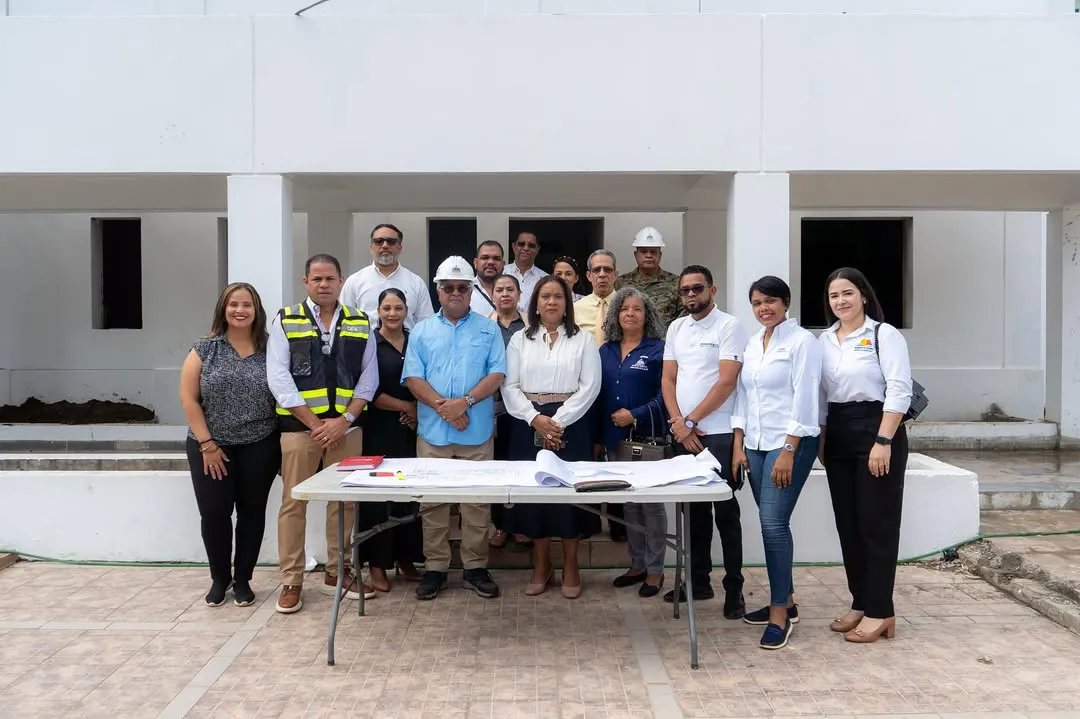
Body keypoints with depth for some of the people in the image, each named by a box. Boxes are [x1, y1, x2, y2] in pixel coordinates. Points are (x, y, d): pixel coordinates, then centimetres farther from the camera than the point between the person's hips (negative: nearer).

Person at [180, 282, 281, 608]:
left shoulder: (270, 350, 0)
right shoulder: (204, 349, -2)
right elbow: (189, 399, -4)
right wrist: (207, 444, -8)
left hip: (259, 448, 1)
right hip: (211, 447, -1)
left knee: (252, 513, 7)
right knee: (214, 514, 1)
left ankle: (243, 580, 22)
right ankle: (219, 578, 23)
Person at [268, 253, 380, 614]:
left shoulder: (360, 323, 8)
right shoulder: (285, 321, 2)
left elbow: (369, 377, 4)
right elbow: (278, 378, -6)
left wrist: (344, 420, -9)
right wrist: (315, 423, -12)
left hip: (346, 426, 2)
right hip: (299, 425, -2)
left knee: (343, 501, 9)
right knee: (294, 503, 3)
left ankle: (337, 573, 23)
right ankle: (291, 581, 13)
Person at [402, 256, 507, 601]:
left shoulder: (488, 329, 7)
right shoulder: (422, 331, 9)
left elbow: (497, 374, -2)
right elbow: (413, 378, 0)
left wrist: (465, 401, -15)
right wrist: (442, 405, -15)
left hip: (477, 431, -1)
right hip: (433, 430, 1)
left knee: (477, 501, 4)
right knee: (432, 502, 6)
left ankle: (475, 568, 15)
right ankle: (435, 568, 17)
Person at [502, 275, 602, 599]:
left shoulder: (582, 340, 4)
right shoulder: (520, 340, 8)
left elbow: (589, 386, -4)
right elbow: (510, 386, 1)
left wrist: (558, 421, -13)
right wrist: (535, 418, -13)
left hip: (570, 425, -1)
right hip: (529, 425, 2)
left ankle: (571, 566, 14)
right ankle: (541, 565, 17)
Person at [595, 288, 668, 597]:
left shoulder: (658, 350, -4)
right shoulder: (606, 351, 10)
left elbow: (665, 395, -9)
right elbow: (600, 395, 12)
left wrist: (635, 416, -19)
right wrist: (598, 437, 10)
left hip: (648, 438, -5)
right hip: (615, 438, 5)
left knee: (651, 503, 1)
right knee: (627, 503, 13)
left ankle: (655, 570, 13)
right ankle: (637, 564, 26)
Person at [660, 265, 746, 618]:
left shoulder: (729, 326, -6)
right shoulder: (676, 328, 12)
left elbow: (726, 382, -13)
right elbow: (668, 380, 10)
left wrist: (690, 421, -11)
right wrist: (679, 423, -5)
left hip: (719, 434, -6)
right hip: (683, 433, 6)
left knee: (725, 512, 0)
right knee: (694, 509, 13)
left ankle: (734, 588, 10)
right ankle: (698, 581, 24)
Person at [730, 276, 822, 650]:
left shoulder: (802, 341, -7)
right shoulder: (752, 344, 13)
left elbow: (805, 399, -13)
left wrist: (788, 451, -17)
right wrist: (739, 446, 8)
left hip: (790, 443, -7)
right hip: (756, 444, 7)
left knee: (774, 523, -12)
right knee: (771, 524, 11)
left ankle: (780, 614, -2)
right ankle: (785, 601, 24)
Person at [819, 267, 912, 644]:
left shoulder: (884, 334, -6)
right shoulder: (824, 340, 12)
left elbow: (899, 391, -13)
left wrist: (883, 441, -19)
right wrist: (821, 440, 11)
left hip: (876, 430, -6)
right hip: (838, 435, 6)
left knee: (877, 524, -1)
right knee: (847, 524, 10)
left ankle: (880, 612, 8)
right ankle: (860, 603, 22)